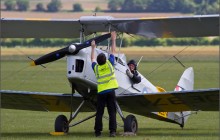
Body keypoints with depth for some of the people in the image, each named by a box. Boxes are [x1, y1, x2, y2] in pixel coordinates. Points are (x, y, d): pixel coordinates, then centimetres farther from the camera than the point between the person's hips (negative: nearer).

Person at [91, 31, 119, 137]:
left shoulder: (96, 67, 2)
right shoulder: (109, 64, -2)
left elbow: (92, 59, 23)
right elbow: (113, 52, 9)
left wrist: (93, 47, 34)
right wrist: (113, 40, 19)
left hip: (101, 93, 1)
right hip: (110, 91, -1)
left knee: (99, 113, 3)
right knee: (112, 112, -1)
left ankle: (98, 131, 1)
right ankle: (112, 131, -7)